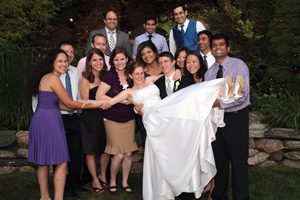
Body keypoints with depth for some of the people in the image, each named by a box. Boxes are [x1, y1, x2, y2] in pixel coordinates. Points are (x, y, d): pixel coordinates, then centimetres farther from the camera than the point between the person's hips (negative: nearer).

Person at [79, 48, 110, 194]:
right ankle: (95, 180, 22)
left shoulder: (106, 76, 6)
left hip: (104, 116, 5)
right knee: (90, 150, 4)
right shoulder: (85, 80, -10)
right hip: (90, 118, -5)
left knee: (106, 148, 11)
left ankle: (102, 176, 33)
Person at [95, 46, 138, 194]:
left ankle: (125, 182, 25)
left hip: (129, 119, 5)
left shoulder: (130, 75, 5)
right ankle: (112, 180, 21)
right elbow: (99, 96, -15)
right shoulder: (110, 76, -10)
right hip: (113, 120, -4)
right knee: (118, 154, -4)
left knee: (128, 153, 6)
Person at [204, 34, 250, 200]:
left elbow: (242, 95, -17)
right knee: (219, 160, 13)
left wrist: (220, 103, -21)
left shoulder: (239, 65, -6)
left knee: (238, 161, -1)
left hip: (236, 118, -5)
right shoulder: (209, 72, 11)